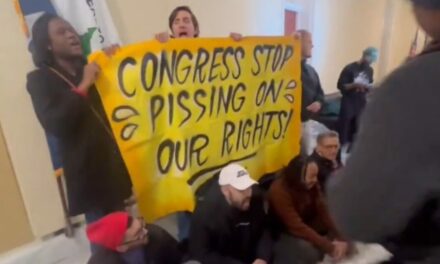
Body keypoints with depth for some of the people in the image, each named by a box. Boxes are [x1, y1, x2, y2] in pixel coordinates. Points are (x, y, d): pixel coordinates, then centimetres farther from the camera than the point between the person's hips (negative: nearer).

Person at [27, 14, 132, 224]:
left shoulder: (90, 68, 12)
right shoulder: (39, 80, -3)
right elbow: (55, 124, -19)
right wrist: (83, 87, -18)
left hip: (114, 161, 5)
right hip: (86, 170, -5)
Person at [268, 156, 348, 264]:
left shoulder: (312, 185, -7)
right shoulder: (279, 191, -28)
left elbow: (322, 212, -11)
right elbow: (297, 227, -32)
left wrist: (339, 239, -25)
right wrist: (329, 247, -33)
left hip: (308, 229, 7)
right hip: (284, 234, -7)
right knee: (309, 250, -33)